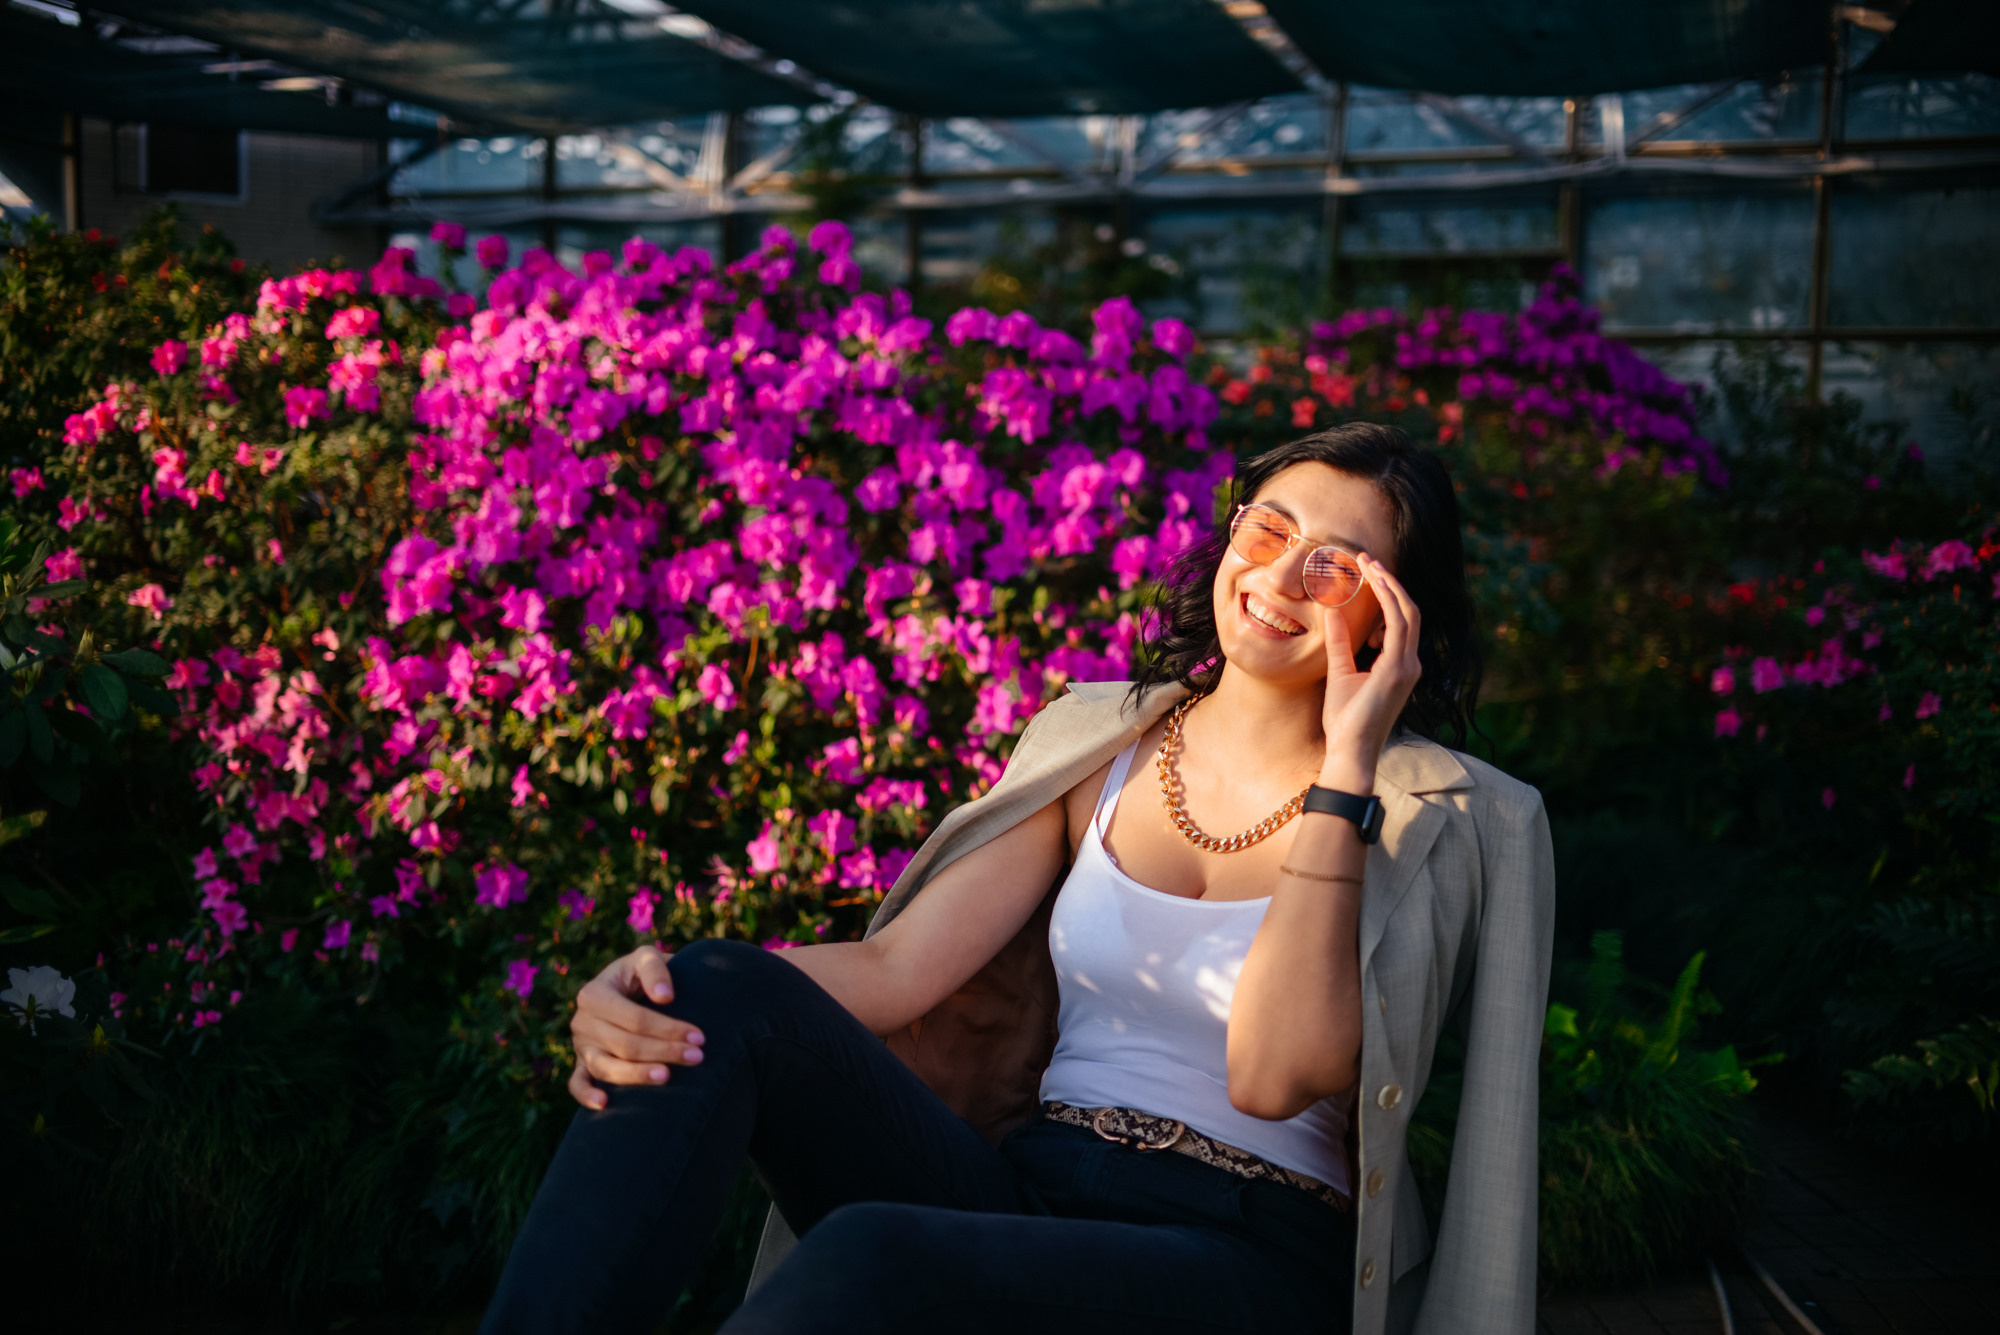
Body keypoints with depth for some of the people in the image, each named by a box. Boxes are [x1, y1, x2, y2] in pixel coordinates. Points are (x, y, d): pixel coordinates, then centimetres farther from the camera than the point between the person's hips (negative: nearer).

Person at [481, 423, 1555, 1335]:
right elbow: (897, 968, -1)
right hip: (1025, 1196, 4)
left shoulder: (1428, 812, 0)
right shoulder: (1100, 742, 11)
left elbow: (1273, 1073, -16)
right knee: (723, 997, -21)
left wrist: (1347, 765, -15)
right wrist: (662, 997, -18)